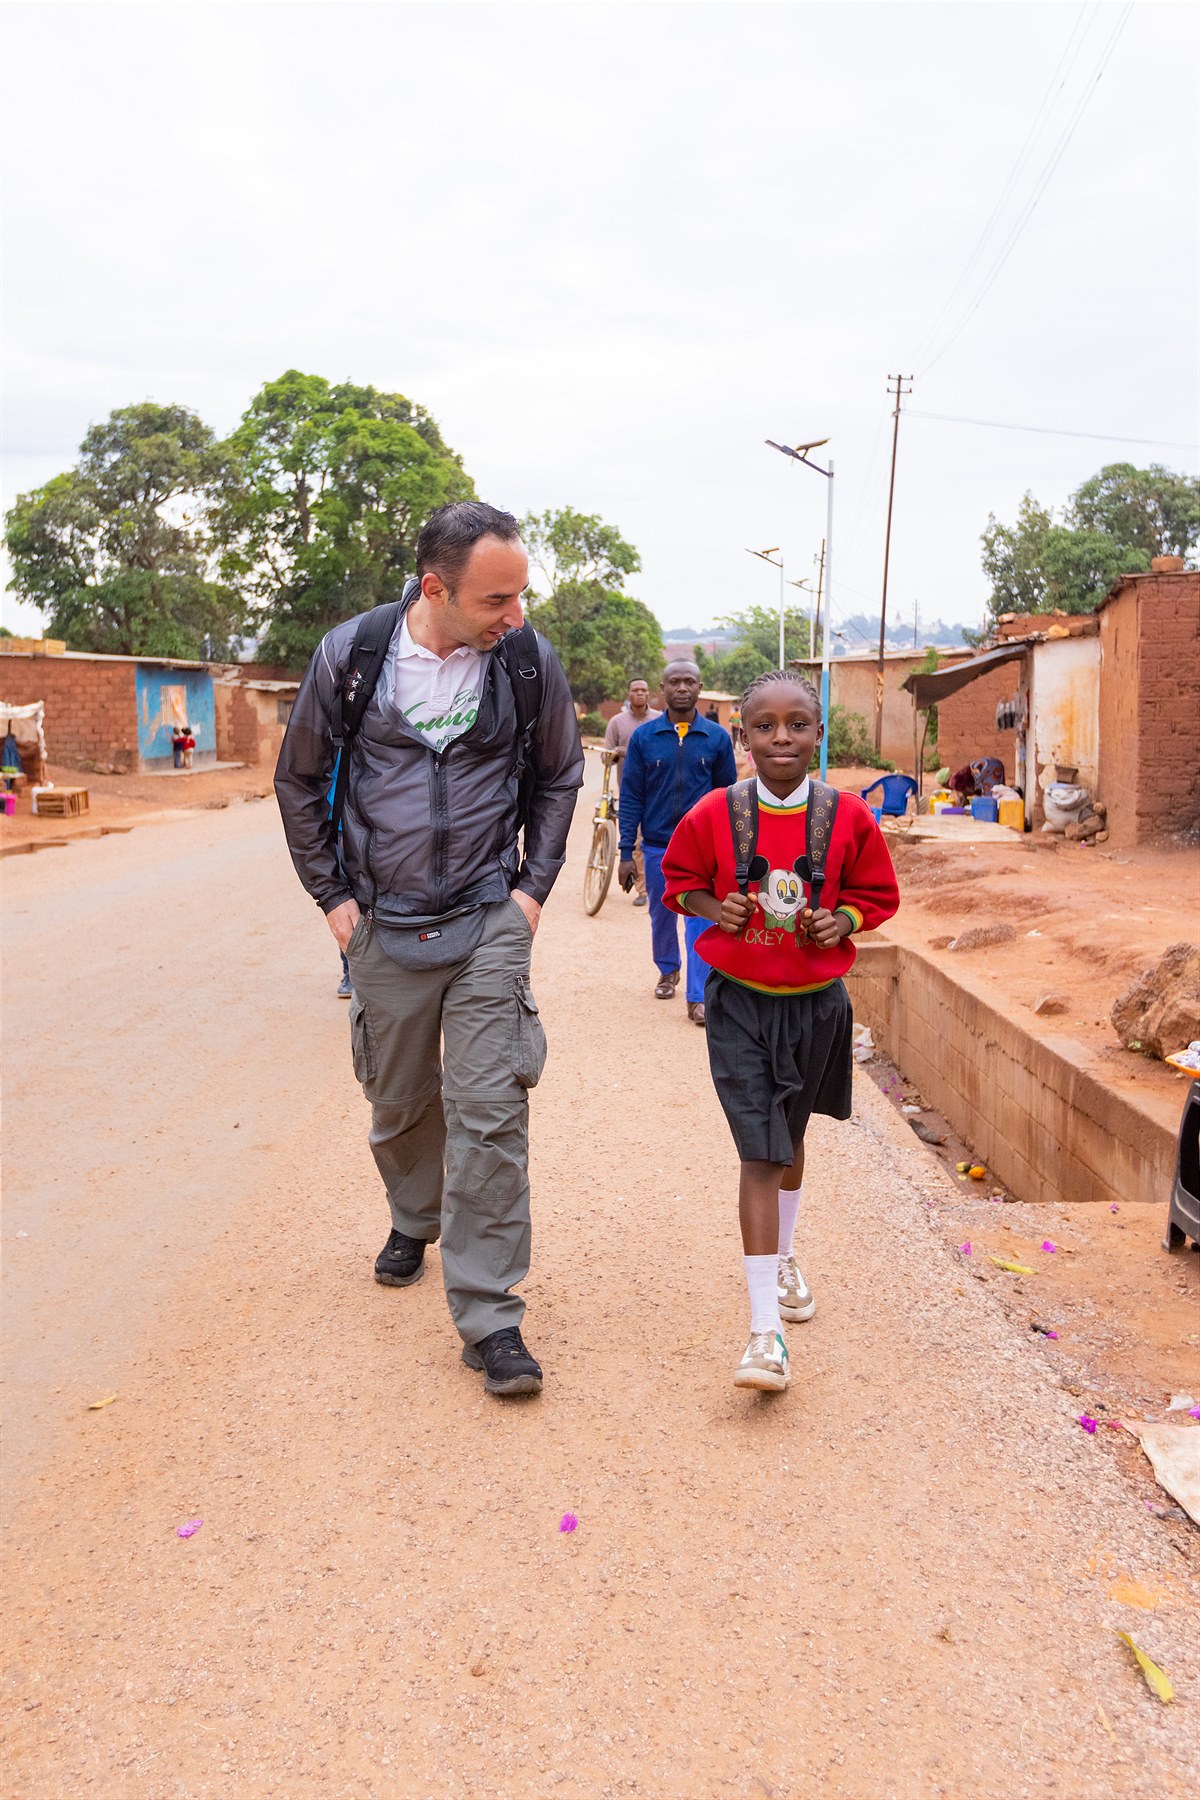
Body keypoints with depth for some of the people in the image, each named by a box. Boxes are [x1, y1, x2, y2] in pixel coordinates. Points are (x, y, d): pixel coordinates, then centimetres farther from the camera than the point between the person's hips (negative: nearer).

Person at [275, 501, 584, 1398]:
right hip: (386, 928, 1)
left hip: (490, 923, -1)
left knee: (491, 1112, -7)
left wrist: (533, 887, 2)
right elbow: (300, 778, 6)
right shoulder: (350, 653, -8)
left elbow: (558, 777, 9)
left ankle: (488, 1314, 3)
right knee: (400, 1104, 17)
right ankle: (416, 1219, 47)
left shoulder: (530, 662, -7)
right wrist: (332, 893, 3)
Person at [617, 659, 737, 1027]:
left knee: (700, 920, -5)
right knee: (661, 916, 16)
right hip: (657, 844, 1)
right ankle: (668, 970, 40)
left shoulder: (717, 738, -1)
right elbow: (631, 796, -1)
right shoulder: (644, 737, -2)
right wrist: (626, 853, -4)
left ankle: (697, 997, 0)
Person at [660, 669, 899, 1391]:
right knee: (760, 1153, -10)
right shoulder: (713, 815, -9)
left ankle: (784, 1257, 50)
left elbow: (878, 892, 6)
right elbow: (679, 880, 6)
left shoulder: (849, 818, -7)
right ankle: (767, 1333, -8)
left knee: (791, 1138, 23)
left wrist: (842, 919, -14)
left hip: (815, 1002, 3)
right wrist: (712, 906, -14)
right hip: (740, 1004, -2)